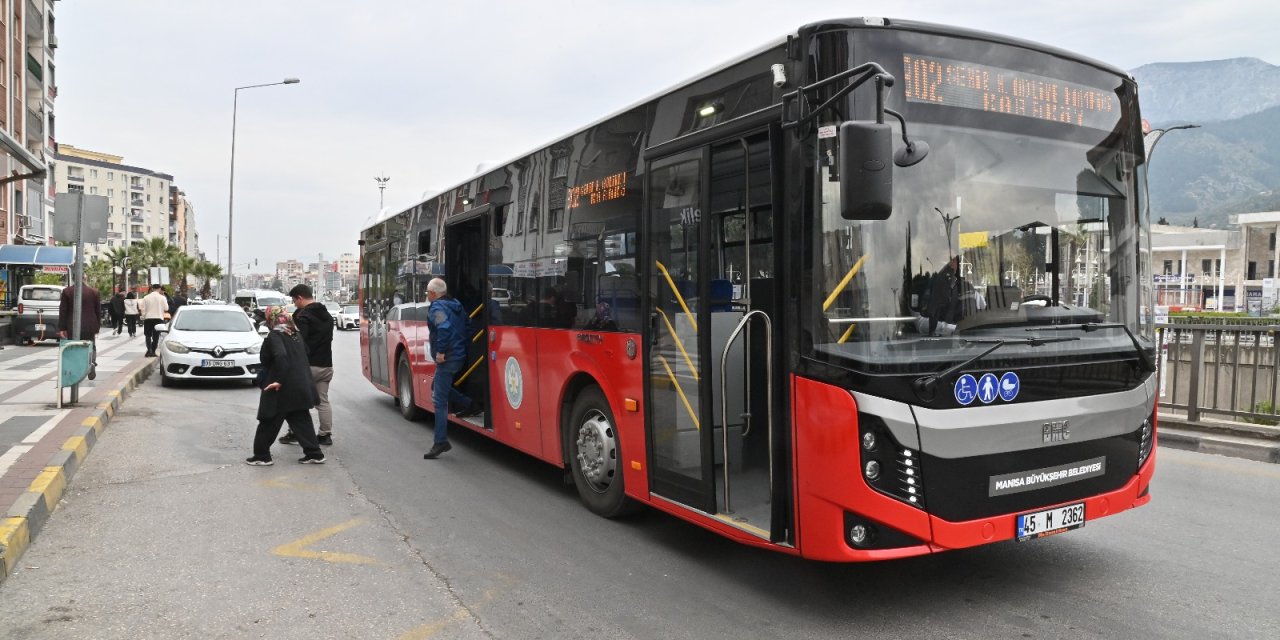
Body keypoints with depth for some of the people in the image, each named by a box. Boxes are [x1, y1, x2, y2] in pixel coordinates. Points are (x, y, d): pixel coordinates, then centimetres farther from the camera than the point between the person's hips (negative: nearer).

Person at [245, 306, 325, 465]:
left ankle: (261, 456, 16)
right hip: (301, 387, 7)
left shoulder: (274, 336, -12)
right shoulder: (296, 335, 11)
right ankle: (314, 454, 12)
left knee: (268, 423, 7)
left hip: (282, 389, -7)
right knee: (301, 421, 12)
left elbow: (280, 356, -26)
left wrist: (279, 380, -23)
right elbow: (305, 354, 18)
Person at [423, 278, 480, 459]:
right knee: (438, 386, 28)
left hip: (447, 358, -10)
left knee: (439, 400, -6)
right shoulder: (456, 305, 14)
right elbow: (466, 326, 20)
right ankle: (471, 406, 24)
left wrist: (441, 351, -26)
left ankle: (441, 442, -5)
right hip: (460, 354, 10)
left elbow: (444, 328, -31)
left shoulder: (437, 308, -14)